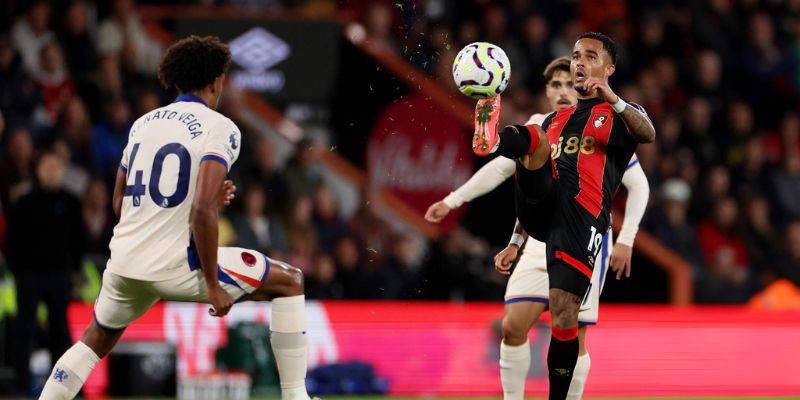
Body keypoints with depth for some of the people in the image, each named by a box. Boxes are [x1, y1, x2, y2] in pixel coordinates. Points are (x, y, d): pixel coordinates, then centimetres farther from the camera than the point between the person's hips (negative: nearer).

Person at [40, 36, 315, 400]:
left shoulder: (142, 124, 14)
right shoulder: (218, 128, -6)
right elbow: (202, 210, -19)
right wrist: (212, 284, -13)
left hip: (124, 263, 6)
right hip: (176, 265, -6)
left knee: (96, 340, 31)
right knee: (289, 282, 10)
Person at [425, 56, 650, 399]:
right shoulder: (537, 128, 6)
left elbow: (638, 185, -1)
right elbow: (500, 167, 16)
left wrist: (625, 241, -8)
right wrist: (452, 201, 15)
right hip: (542, 243, 4)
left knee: (573, 339, -6)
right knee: (513, 327, -8)